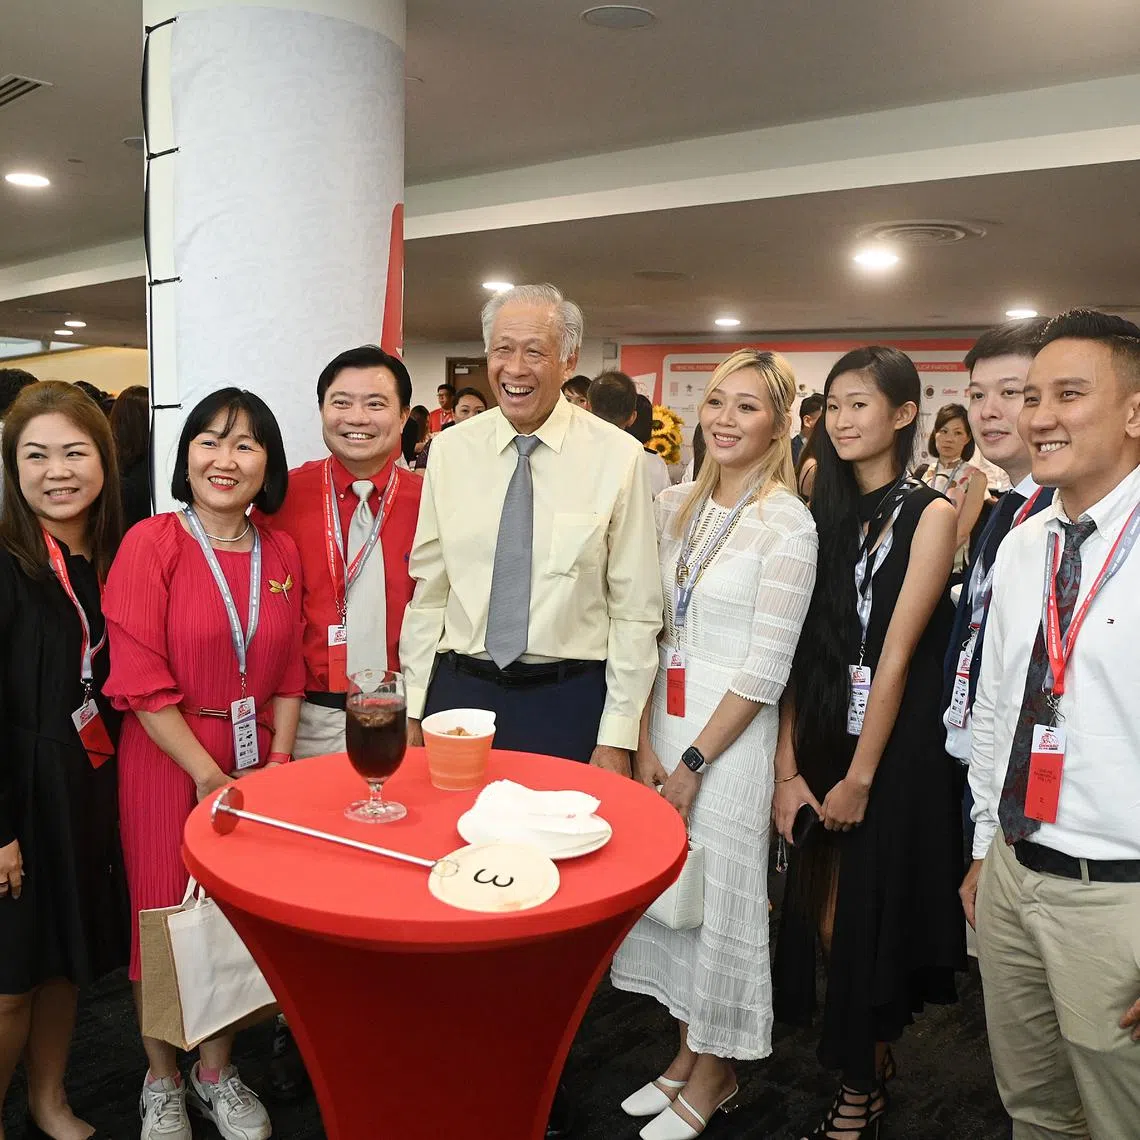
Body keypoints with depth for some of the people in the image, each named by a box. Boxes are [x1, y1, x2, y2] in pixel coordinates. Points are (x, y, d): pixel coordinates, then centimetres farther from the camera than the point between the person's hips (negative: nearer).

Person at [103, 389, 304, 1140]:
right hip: (170, 761, -4)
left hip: (258, 761, 4)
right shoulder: (151, 543, -11)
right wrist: (209, 774, -14)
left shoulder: (281, 552, 3)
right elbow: (140, 682, -15)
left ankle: (216, 1069, 36)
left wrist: (279, 763, -2)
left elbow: (288, 672, 7)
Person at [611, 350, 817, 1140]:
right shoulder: (676, 506, 5)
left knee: (718, 895, 7)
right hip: (663, 721, 6)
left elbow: (766, 669, -15)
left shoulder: (787, 524, -13)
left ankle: (714, 1075, 30)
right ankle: (688, 1053, 36)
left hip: (731, 734, -6)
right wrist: (645, 743, -2)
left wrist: (693, 762, -12)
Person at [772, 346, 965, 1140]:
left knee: (871, 922, 7)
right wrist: (788, 766, -6)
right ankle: (876, 1067, 36)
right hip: (820, 738, 5)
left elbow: (897, 652, -13)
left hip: (896, 747, -5)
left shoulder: (929, 515, -8)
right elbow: (800, 647, 1)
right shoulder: (825, 514, 7)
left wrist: (860, 777, -14)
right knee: (825, 919, 11)